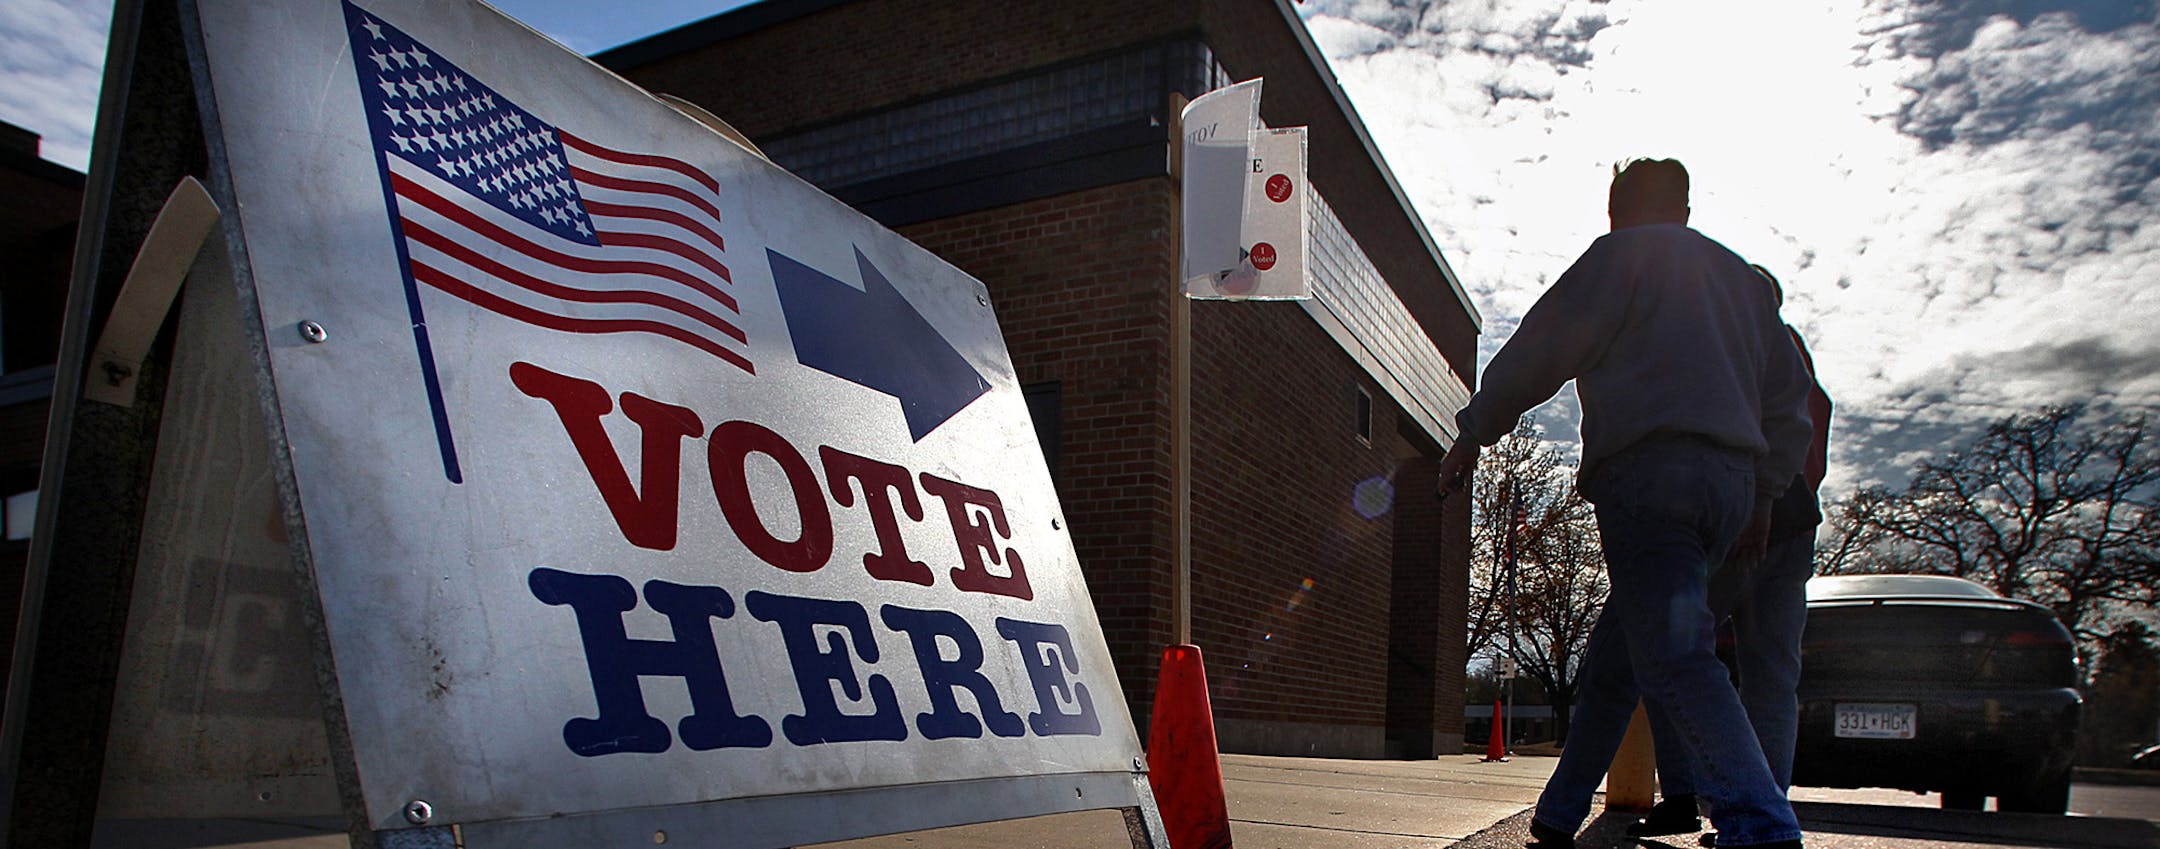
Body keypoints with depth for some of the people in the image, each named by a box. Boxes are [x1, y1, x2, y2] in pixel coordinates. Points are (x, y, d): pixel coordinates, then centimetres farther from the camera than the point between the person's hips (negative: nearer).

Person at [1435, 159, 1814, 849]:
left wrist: (1473, 432, 5)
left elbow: (1544, 347, -2)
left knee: (1672, 656, -16)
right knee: (1614, 654, 14)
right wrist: (1762, 492, 27)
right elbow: (1790, 398, 25)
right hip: (1729, 477, 8)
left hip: (1648, 466, -8)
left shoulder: (1624, 252, 5)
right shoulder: (1739, 275, 26)